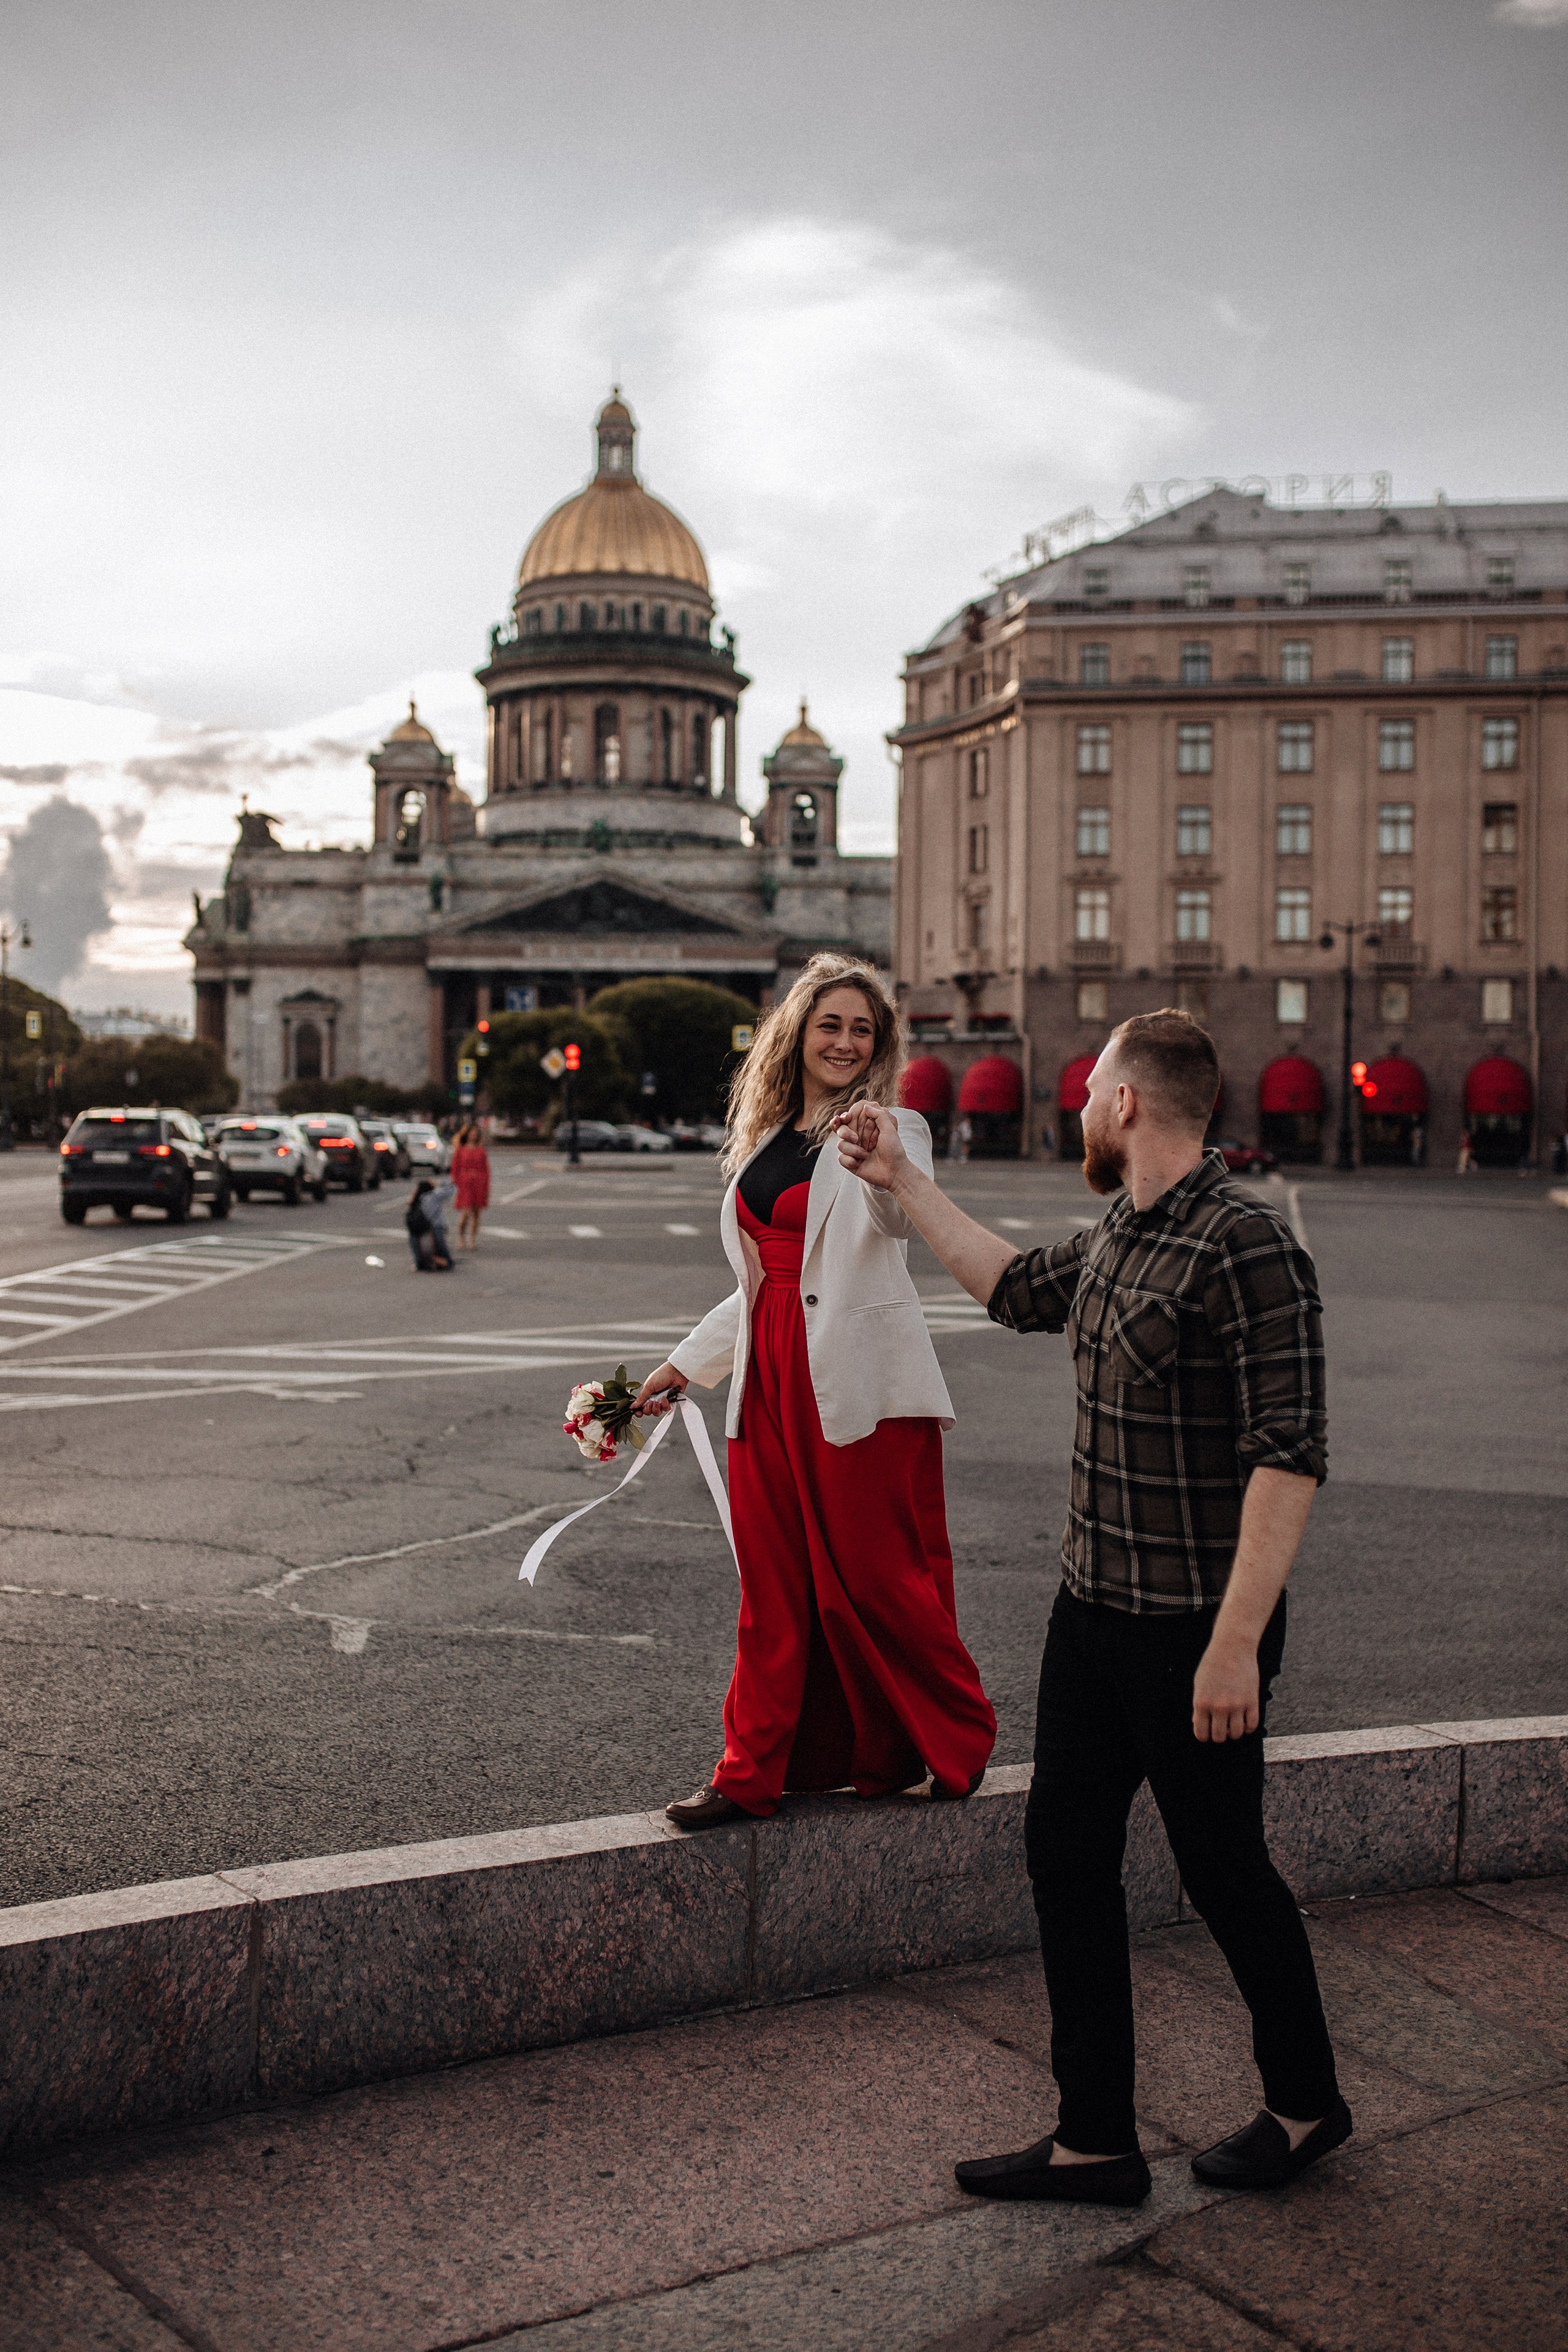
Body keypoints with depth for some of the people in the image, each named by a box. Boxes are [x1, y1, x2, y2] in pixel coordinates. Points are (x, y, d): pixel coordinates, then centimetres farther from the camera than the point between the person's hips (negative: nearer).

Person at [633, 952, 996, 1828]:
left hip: (859, 1385, -6)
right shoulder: (768, 1138, 16)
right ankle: (754, 1772, 18)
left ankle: (956, 1745, 21)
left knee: (877, 1576, 1)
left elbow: (900, 1215, -27)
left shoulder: (891, 1126, -3)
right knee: (773, 1580, 9)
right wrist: (687, 1363, 24)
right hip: (770, 1378, 6)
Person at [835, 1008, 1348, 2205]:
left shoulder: (1246, 1245, -20)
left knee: (1223, 1868, 8)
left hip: (1195, 1634, -8)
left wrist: (1237, 1642, -25)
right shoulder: (1116, 1237, 8)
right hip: (1095, 1612, 8)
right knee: (1065, 1850, 9)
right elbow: (1015, 1287, 28)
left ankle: (1306, 2104, 33)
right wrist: (903, 1180, 29)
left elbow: (1290, 1454, -23)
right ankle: (1097, 2140, 21)